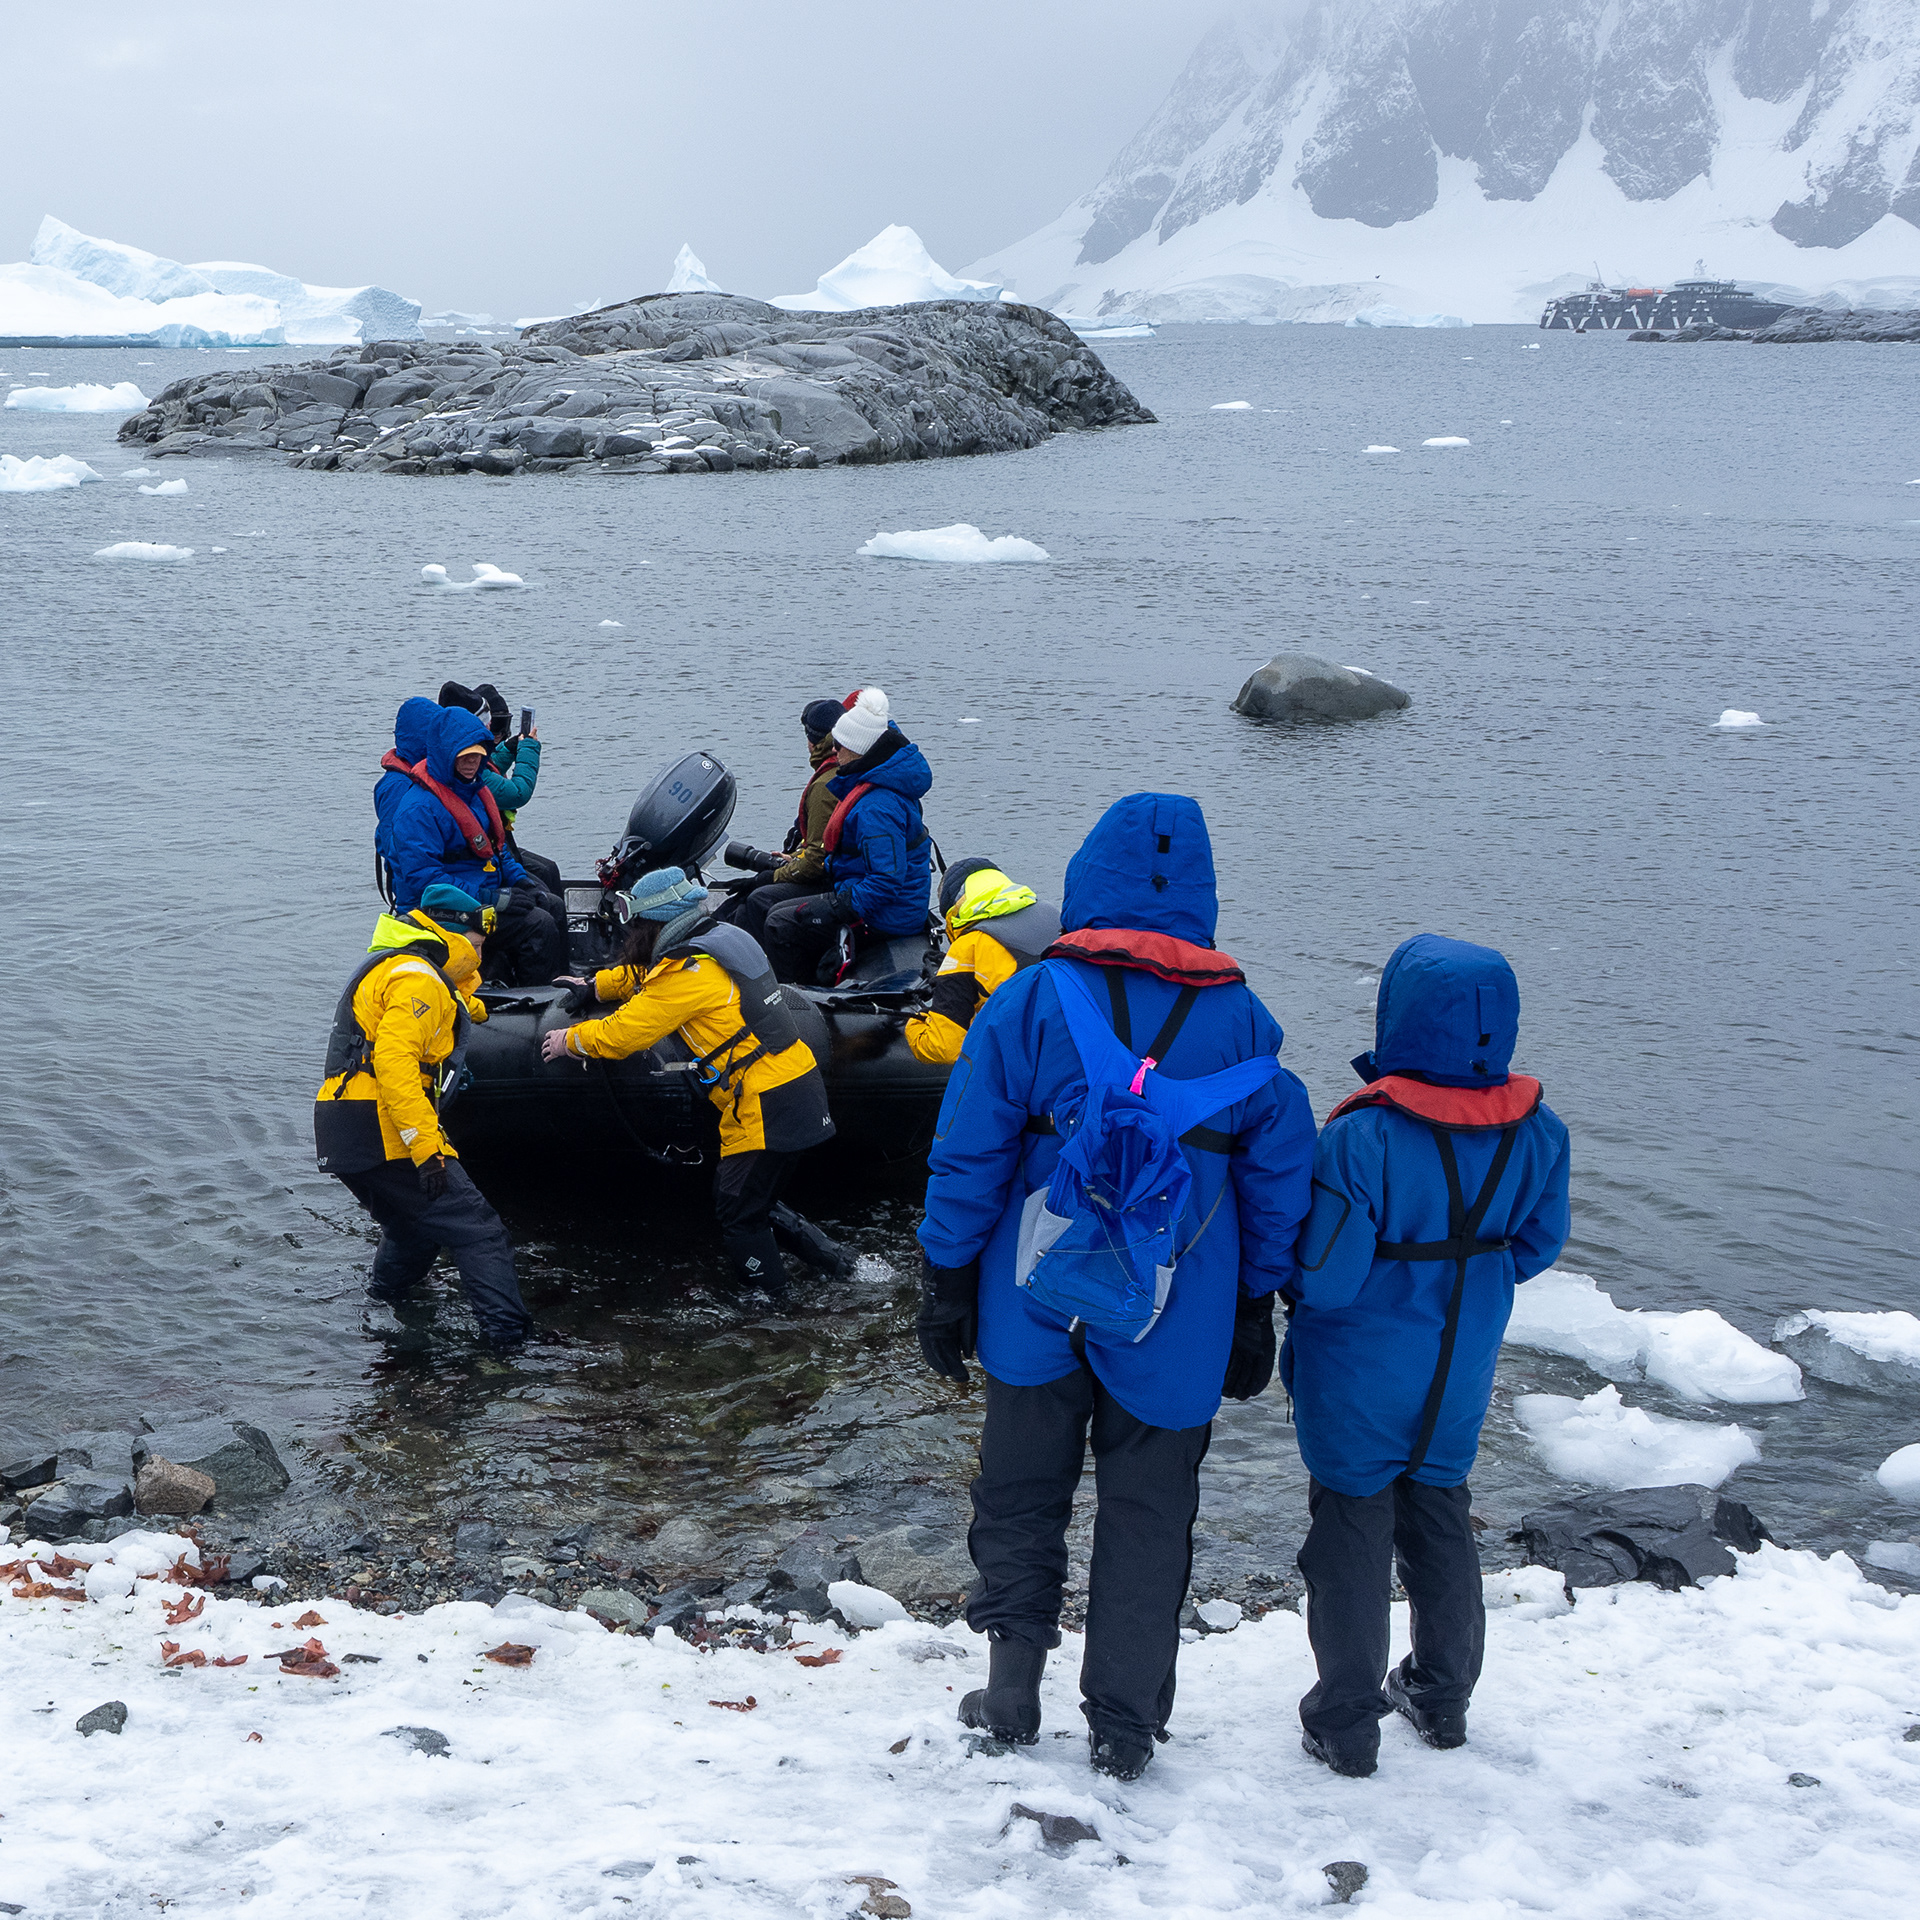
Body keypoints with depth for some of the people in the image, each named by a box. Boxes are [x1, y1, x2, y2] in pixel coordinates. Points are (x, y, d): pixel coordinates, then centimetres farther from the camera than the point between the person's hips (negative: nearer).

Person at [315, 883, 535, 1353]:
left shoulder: (388, 969, 25)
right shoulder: (418, 979, -9)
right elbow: (393, 1060, -24)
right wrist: (425, 1146, -27)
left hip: (343, 1138, 10)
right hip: (382, 1133, -10)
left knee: (414, 1231, 29)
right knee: (476, 1230, -11)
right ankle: (509, 1334, -20)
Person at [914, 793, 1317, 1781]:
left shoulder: (1030, 1001, -7)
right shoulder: (1240, 1020, -2)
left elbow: (968, 1155, -6)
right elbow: (1279, 1178, 4)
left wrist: (945, 1286, 3)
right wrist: (1254, 1315, 13)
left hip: (1039, 1307, -1)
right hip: (1177, 1327, 1)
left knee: (1020, 1494, 17)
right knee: (1148, 1513, 13)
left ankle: (1011, 1695, 20)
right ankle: (1124, 1726, 18)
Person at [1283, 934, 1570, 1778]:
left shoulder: (1362, 1138, -28)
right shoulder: (1536, 1132, -11)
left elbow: (1323, 1278, -25)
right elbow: (1536, 1246, 2)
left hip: (1360, 1383, -5)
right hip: (1458, 1383, 5)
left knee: (1351, 1533, 10)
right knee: (1441, 1523, 23)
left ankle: (1345, 1724, 19)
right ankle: (1442, 1698, 38)